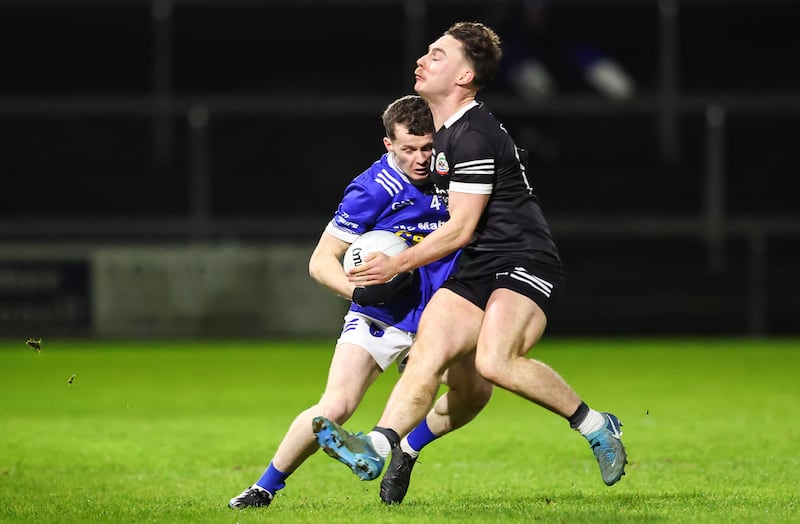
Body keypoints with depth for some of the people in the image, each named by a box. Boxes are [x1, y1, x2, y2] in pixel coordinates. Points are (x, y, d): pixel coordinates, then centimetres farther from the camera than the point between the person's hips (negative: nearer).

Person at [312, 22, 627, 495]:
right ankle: (378, 446, -22)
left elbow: (460, 229, -16)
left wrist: (399, 264, -11)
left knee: (495, 361, -29)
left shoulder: (473, 136, -17)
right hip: (477, 273, 10)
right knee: (427, 352, -10)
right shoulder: (445, 131, 16)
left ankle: (595, 425, -13)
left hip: (525, 264, -10)